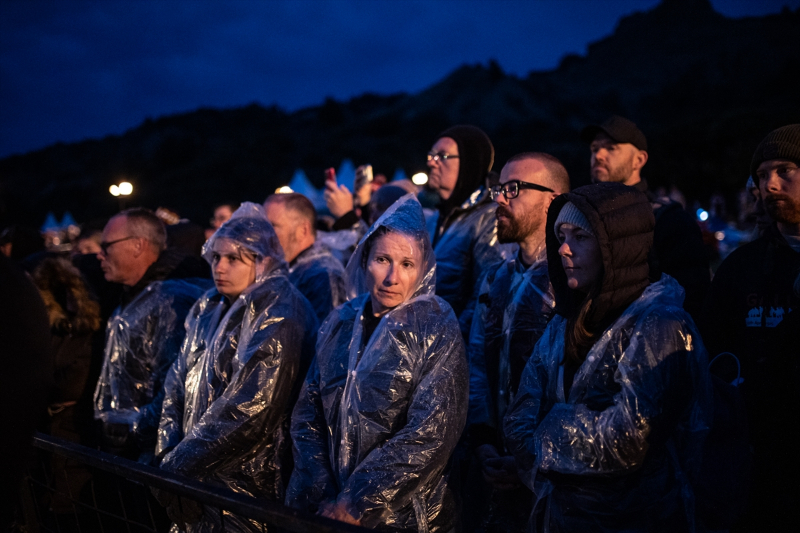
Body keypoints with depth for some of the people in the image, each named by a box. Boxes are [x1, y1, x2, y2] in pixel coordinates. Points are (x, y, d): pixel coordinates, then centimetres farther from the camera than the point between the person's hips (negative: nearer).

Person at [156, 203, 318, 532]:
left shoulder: (279, 316, -13)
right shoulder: (208, 309, 12)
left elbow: (249, 409, -20)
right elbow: (177, 385, 12)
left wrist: (178, 465, -16)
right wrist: (167, 454, -1)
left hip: (245, 485, -7)